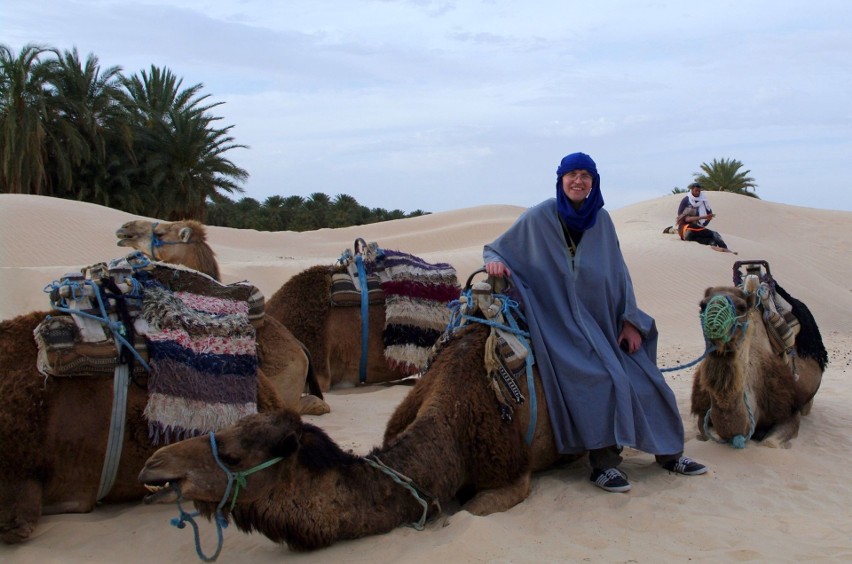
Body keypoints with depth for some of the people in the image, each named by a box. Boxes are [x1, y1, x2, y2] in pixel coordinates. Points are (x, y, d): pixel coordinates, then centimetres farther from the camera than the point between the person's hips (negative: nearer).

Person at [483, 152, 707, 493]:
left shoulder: (601, 219, 4)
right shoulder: (539, 218, -6)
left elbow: (618, 272, 8)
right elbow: (495, 248, 2)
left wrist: (631, 321, 3)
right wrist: (494, 261, -23)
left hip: (604, 318, 5)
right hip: (561, 321, -5)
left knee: (644, 377, 4)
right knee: (599, 378, -24)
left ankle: (668, 452, 20)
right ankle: (603, 462, -14)